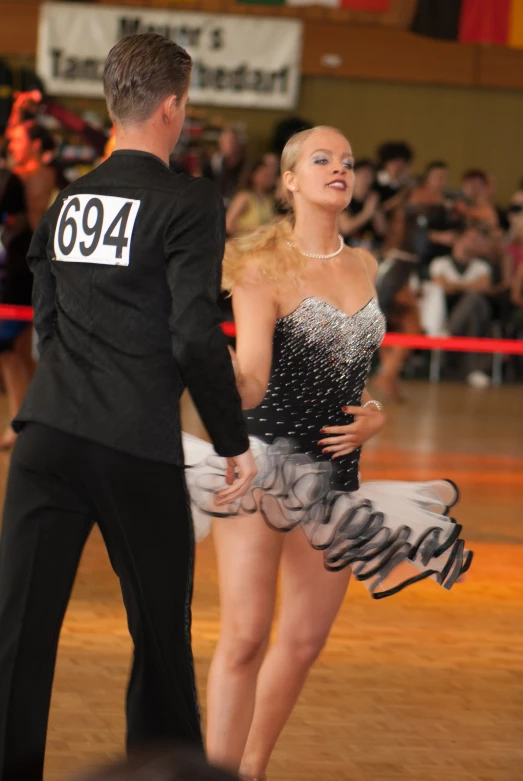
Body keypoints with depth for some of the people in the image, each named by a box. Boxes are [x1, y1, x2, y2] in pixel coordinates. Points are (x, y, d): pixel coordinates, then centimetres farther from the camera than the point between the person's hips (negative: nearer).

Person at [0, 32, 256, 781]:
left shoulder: (67, 201, 12)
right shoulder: (188, 204, -6)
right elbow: (197, 335, -12)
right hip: (138, 450, -4)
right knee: (161, 629, 10)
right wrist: (236, 441, -3)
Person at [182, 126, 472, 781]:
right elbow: (251, 379, -19)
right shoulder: (263, 268, -10)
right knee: (245, 637, -11)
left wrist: (372, 413, 5)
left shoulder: (364, 267, 9)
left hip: (334, 471, 6)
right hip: (267, 458, -6)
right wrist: (224, 378, -41)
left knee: (304, 641, 10)